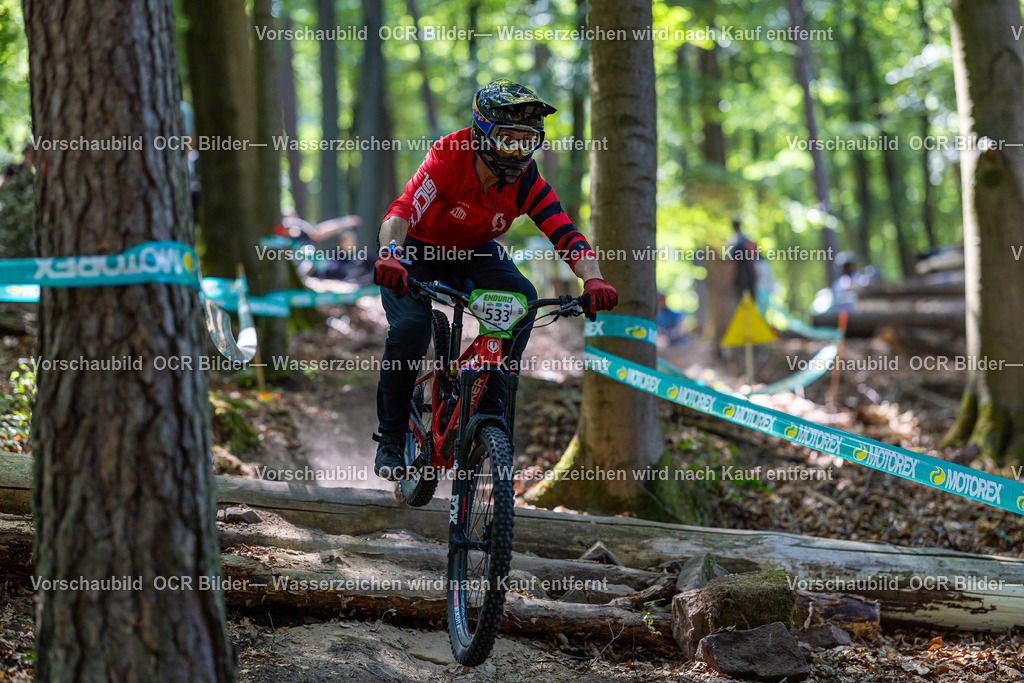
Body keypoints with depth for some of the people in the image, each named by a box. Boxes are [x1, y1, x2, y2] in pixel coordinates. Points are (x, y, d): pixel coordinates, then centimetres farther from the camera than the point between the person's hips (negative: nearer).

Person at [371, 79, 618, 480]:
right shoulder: (449, 158, -34)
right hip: (419, 250, -3)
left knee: (522, 299, -25)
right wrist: (389, 256, -67)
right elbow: (402, 211, -47)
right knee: (409, 328, -27)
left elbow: (565, 235, -30)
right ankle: (390, 438, -8)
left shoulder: (526, 181, -23)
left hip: (474, 252, 3)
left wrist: (593, 279, -50)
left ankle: (489, 408, -11)